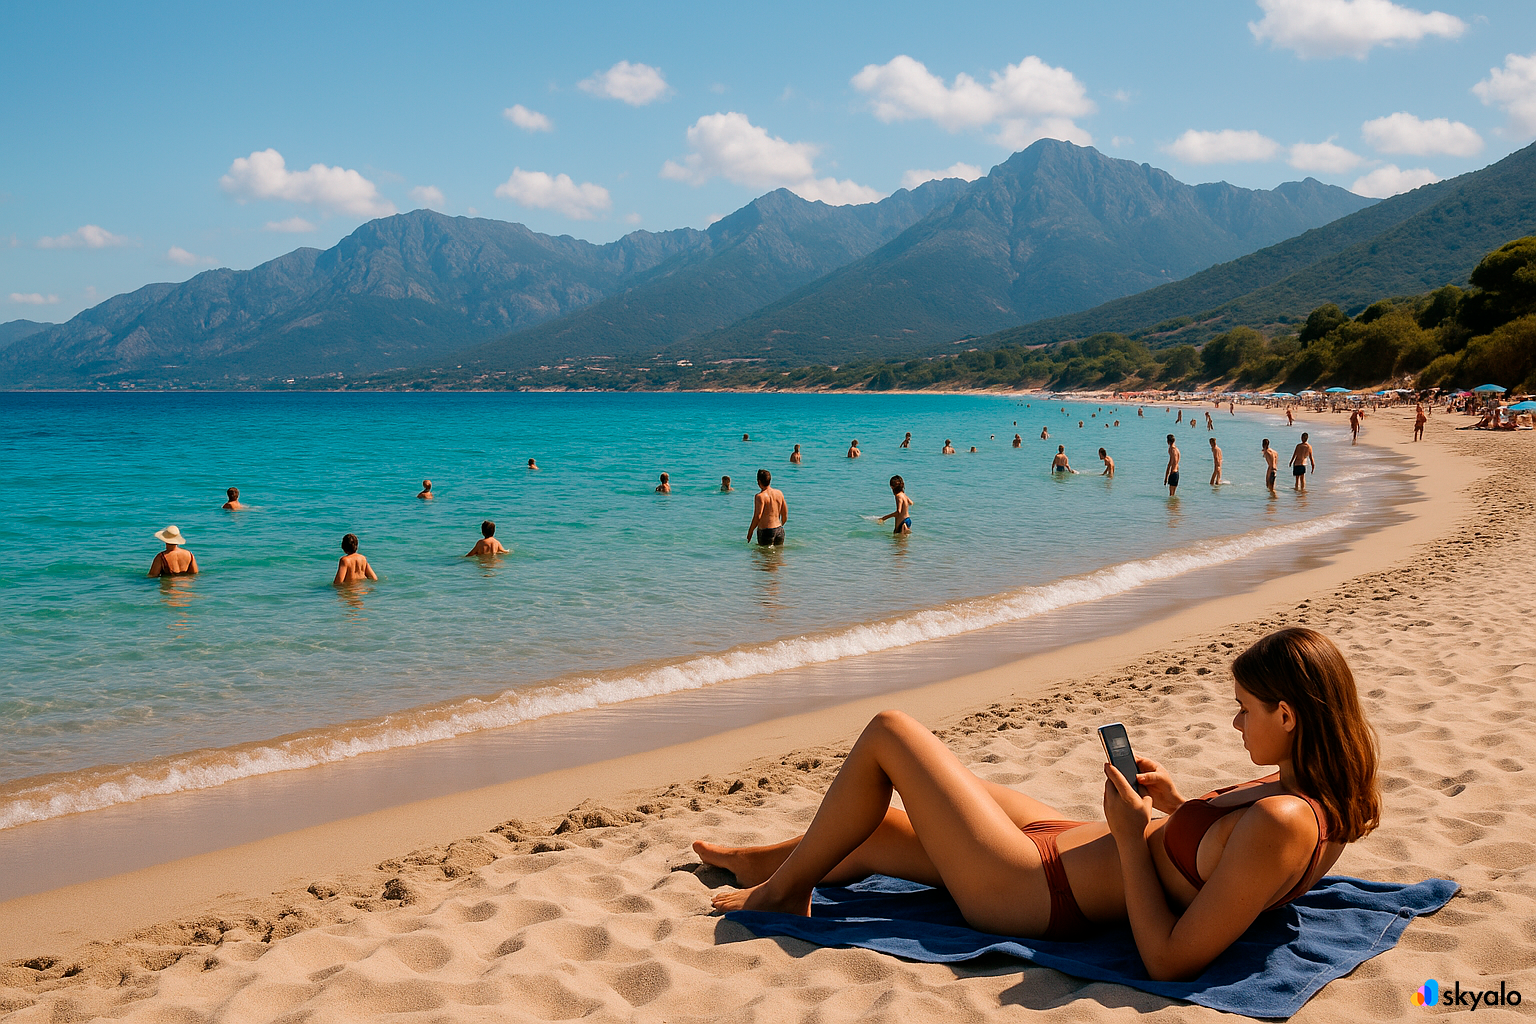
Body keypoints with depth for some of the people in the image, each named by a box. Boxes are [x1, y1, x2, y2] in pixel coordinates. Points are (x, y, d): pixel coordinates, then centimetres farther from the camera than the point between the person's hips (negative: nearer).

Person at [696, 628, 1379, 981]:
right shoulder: (1328, 801, -4)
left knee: (889, 733, 2)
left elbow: (1170, 961, -32)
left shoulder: (1280, 824, -33)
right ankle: (769, 858, 54)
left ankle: (783, 888, 21)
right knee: (873, 834, 26)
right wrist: (1176, 806, 1)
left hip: (1038, 893, -9)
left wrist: (1131, 834, -24)